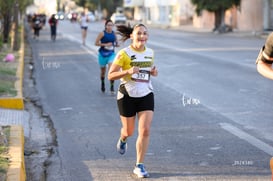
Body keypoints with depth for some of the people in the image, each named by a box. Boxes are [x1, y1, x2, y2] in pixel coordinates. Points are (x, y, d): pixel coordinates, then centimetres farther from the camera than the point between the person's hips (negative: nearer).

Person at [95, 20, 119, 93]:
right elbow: (96, 43, -9)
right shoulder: (102, 33, -10)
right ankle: (102, 83, 43)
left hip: (111, 54, 1)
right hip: (103, 54, -1)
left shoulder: (114, 34, 1)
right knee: (103, 70, 15)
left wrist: (116, 44, -8)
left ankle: (112, 87, -14)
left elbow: (116, 42, 15)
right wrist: (105, 44, -19)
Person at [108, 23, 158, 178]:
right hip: (128, 96, -3)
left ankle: (139, 166, 0)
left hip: (146, 95, 3)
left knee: (145, 130, -10)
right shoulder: (124, 54, -13)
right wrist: (128, 71, -29)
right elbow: (110, 76, -13)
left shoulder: (150, 52, 2)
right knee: (129, 131, 12)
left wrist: (154, 72, -2)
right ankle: (123, 139, 51)